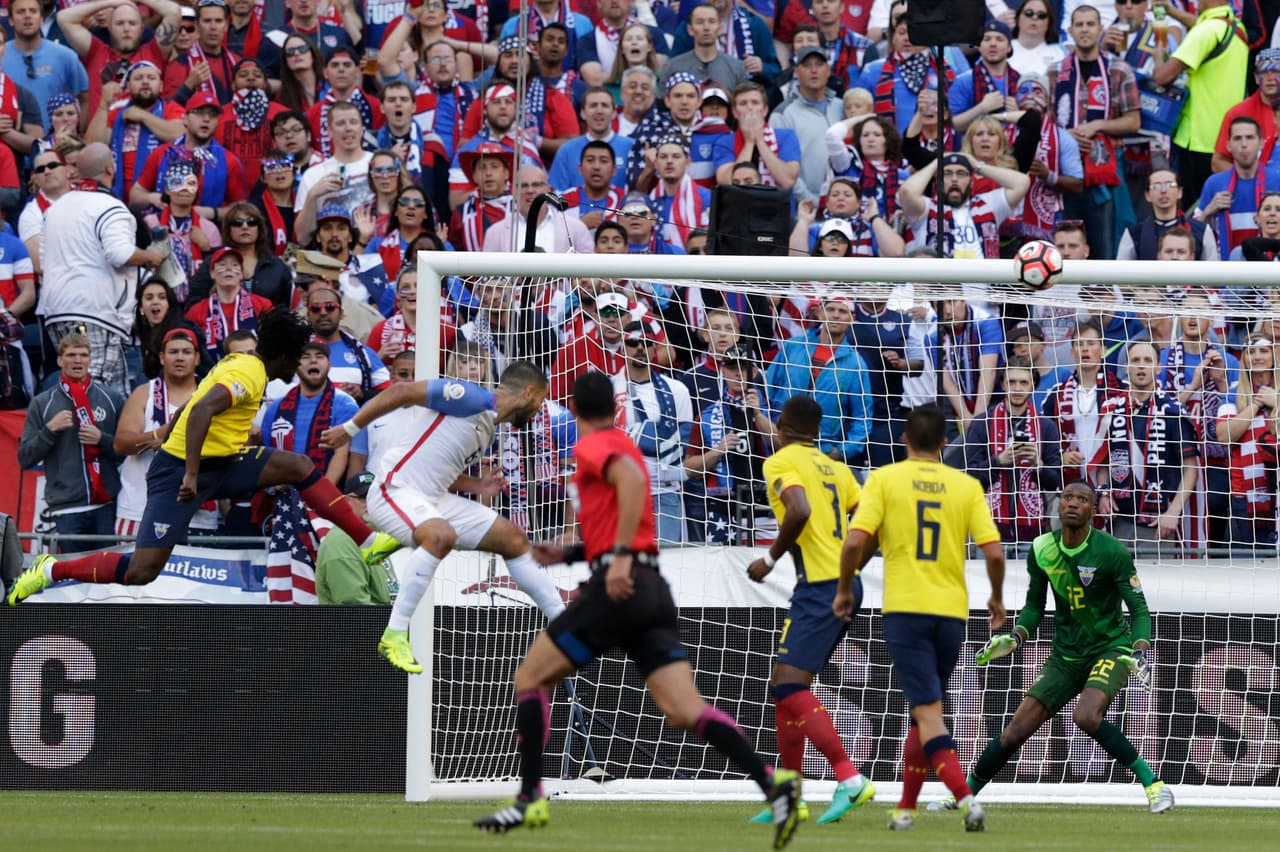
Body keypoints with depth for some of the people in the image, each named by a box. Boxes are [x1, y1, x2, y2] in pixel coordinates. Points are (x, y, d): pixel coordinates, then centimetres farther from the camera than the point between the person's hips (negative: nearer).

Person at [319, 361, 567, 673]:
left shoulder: (488, 431, 16)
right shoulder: (472, 399, -13)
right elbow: (402, 392, -15)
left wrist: (476, 486, 9)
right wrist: (350, 428, -14)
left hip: (434, 499, 10)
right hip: (395, 489, -10)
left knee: (513, 539, 9)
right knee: (442, 536, -37)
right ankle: (394, 636, -31)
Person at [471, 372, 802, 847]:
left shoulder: (593, 446, -2)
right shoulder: (622, 446, 25)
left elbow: (631, 478, -24)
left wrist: (620, 556, -27)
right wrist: (569, 555, 29)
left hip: (618, 589, -8)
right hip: (653, 590, 8)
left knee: (530, 679, 5)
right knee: (685, 711, -5)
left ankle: (530, 799, 2)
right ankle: (773, 785, -22)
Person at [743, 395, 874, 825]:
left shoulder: (780, 462, -5)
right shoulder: (834, 467, 18)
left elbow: (799, 511, -24)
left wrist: (771, 557, -11)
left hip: (819, 587, -9)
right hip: (846, 583, 9)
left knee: (790, 687, -14)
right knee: (784, 687, 15)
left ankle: (850, 779, -25)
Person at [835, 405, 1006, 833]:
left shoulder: (883, 479, 0)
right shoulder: (966, 485, 6)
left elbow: (856, 541, -10)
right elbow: (994, 551, -2)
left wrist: (844, 590, 6)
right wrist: (997, 598, 16)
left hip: (905, 609, -3)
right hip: (951, 610, 3)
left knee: (928, 712, -7)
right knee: (924, 711, 18)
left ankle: (965, 797, -26)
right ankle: (905, 808, 21)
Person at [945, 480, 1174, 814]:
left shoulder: (1111, 552, -15)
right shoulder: (1042, 549, -2)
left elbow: (1138, 608, -12)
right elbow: (1035, 605, 13)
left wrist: (1141, 652, -29)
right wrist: (1015, 638, -6)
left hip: (1110, 649, -5)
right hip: (1065, 657, 5)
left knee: (1086, 716, -33)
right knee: (1015, 732, -3)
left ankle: (1153, 784, -22)